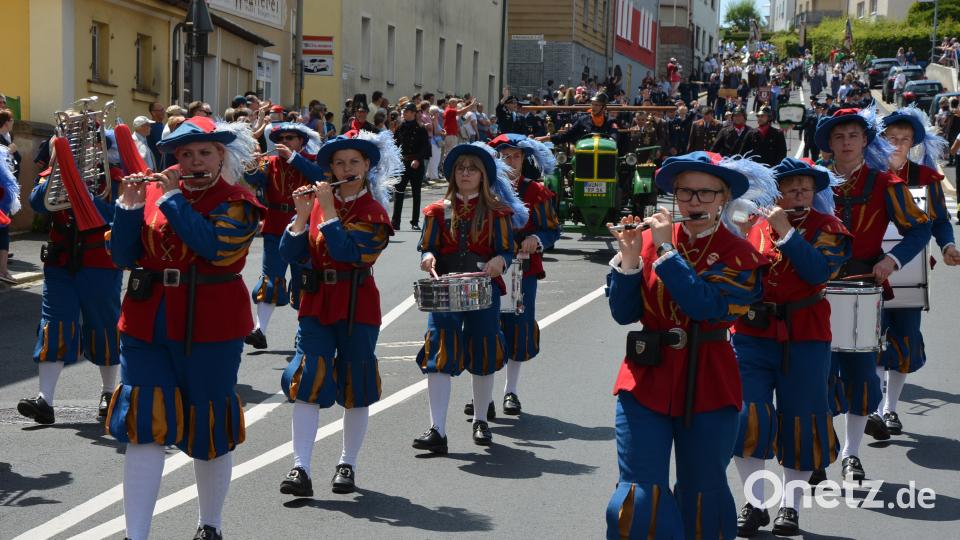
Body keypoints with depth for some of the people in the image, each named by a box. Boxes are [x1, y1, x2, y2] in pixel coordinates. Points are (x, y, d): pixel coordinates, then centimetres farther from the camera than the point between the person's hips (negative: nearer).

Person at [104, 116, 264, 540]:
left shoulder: (237, 202, -2)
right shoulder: (152, 191, 8)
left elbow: (214, 245, -22)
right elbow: (123, 256, 4)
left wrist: (172, 197, -17)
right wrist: (129, 207, -9)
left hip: (210, 325, -2)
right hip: (148, 322, 2)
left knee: (210, 425, 9)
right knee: (145, 424, -5)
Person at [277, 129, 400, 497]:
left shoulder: (374, 211, -3)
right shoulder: (318, 202, 8)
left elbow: (347, 251, -21)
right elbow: (290, 253, 1)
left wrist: (328, 208, -17)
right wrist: (302, 213, -9)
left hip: (357, 306, -2)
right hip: (316, 301, 3)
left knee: (355, 387, 6)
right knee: (307, 383, -8)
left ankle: (347, 465, 20)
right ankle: (300, 469, -10)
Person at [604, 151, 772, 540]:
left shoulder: (740, 255, -3)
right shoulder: (650, 238, 4)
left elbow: (704, 305, -21)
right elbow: (624, 313, 0)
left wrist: (665, 249, -17)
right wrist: (629, 258, -14)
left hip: (709, 389, -1)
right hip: (646, 381, 1)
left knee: (702, 497, 9)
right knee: (641, 496, -4)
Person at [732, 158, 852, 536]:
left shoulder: (827, 228, 0)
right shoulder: (755, 225, 7)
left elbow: (818, 271, -17)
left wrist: (786, 231, -18)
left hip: (805, 338, -1)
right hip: (753, 334, 1)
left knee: (800, 419, 5)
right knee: (747, 416, -4)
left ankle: (790, 506, 19)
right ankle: (754, 503, 10)